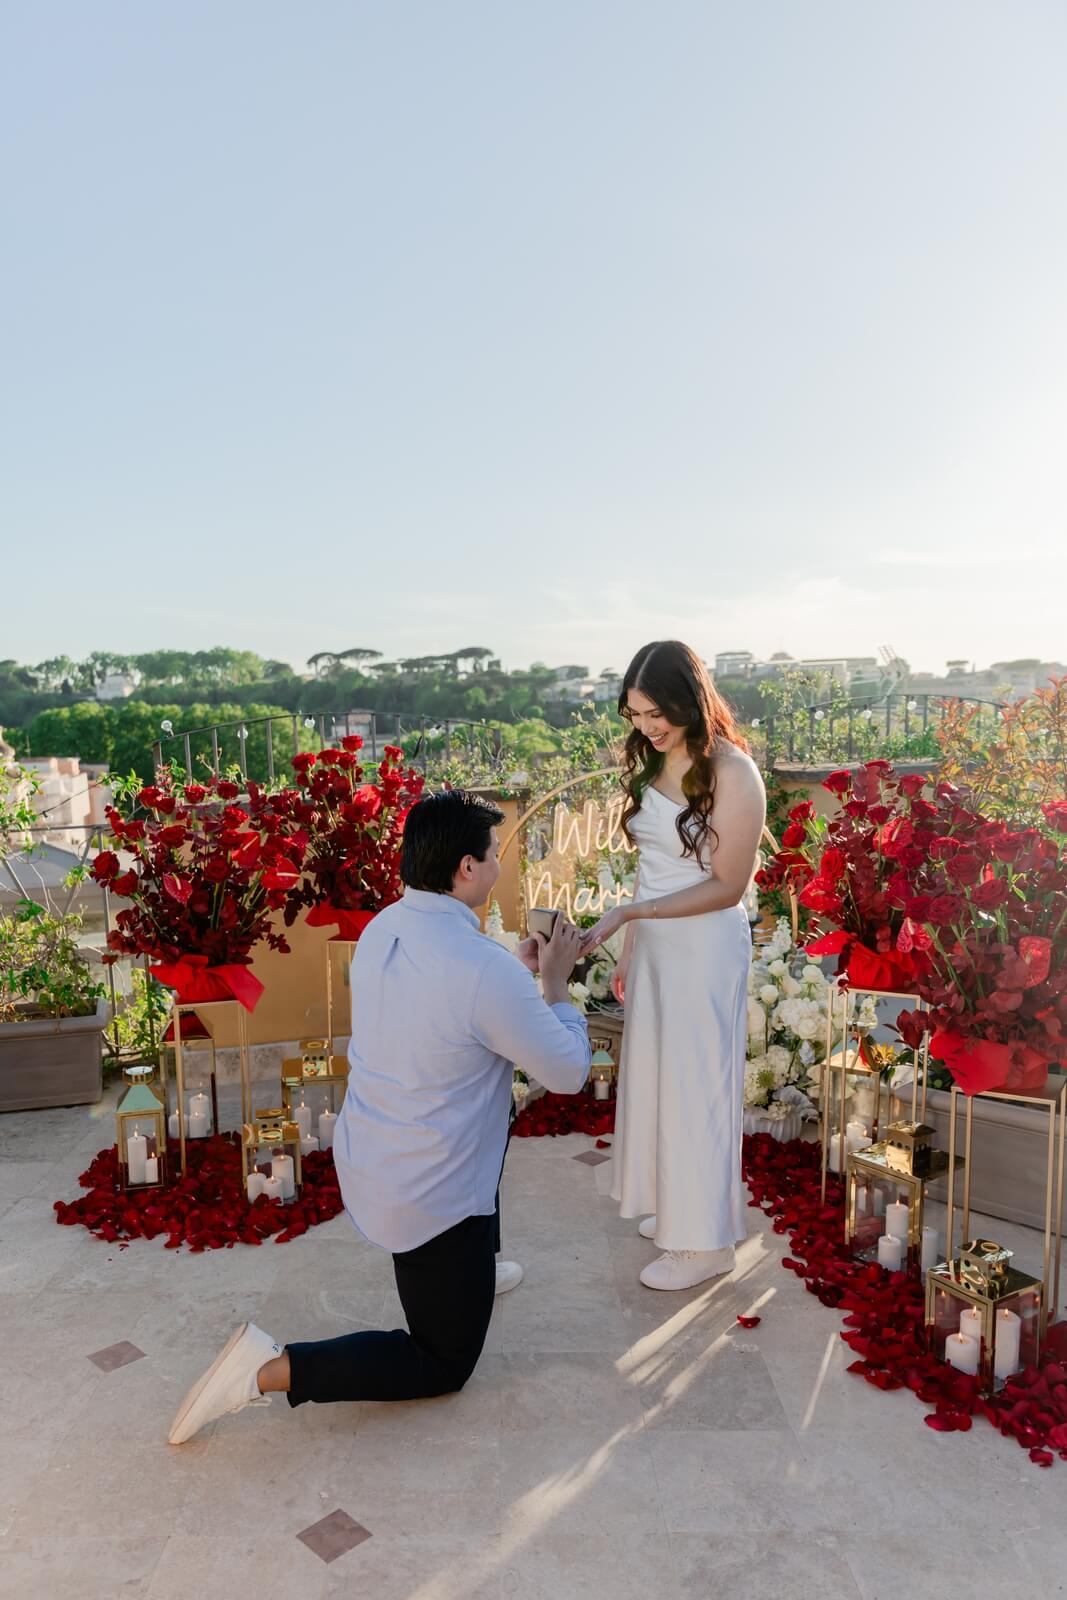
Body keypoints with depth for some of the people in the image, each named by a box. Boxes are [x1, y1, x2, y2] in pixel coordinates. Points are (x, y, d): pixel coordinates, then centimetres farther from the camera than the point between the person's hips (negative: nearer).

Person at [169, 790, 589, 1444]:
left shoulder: (382, 929, -4)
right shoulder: (484, 968, -29)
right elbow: (569, 1072, -14)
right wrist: (555, 984, -1)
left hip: (365, 1160, 8)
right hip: (427, 1196, -8)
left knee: (494, 1112, 32)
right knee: (444, 1363, 12)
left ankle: (473, 1272, 43)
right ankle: (274, 1369, -2)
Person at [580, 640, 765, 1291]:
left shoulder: (732, 772, -18)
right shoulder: (654, 763, 3)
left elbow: (727, 887, -18)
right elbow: (653, 865, 9)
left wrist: (625, 913, -22)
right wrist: (627, 946, 11)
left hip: (706, 948, -7)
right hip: (653, 943, 7)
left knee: (696, 1085, 5)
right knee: (657, 1076, 17)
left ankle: (707, 1240, 23)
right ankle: (676, 1205, 38)